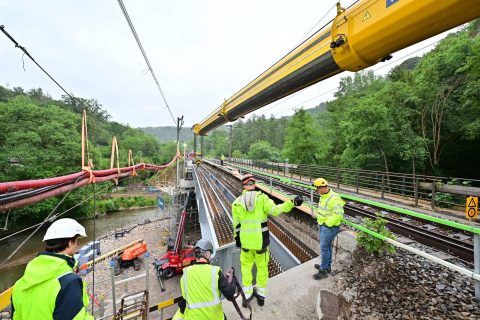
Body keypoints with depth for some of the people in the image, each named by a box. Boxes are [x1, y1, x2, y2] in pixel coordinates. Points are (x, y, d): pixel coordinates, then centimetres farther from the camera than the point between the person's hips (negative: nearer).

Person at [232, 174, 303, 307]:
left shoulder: (236, 202, -6)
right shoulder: (262, 197, -13)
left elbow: (236, 225, 1)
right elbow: (275, 210, -23)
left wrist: (237, 239, 15)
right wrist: (292, 203, -18)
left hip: (245, 241, 1)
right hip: (261, 241, -1)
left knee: (246, 266, 25)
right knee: (262, 266, 22)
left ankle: (247, 295, 37)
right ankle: (261, 294, 40)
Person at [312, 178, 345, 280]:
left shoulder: (334, 198, -25)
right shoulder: (323, 196, 6)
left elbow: (338, 215, -28)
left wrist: (327, 223, -21)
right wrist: (320, 222, 13)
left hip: (329, 227, -9)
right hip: (323, 225, 9)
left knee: (324, 248, 0)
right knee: (327, 246, 20)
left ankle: (323, 271, 15)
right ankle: (327, 266, 37)